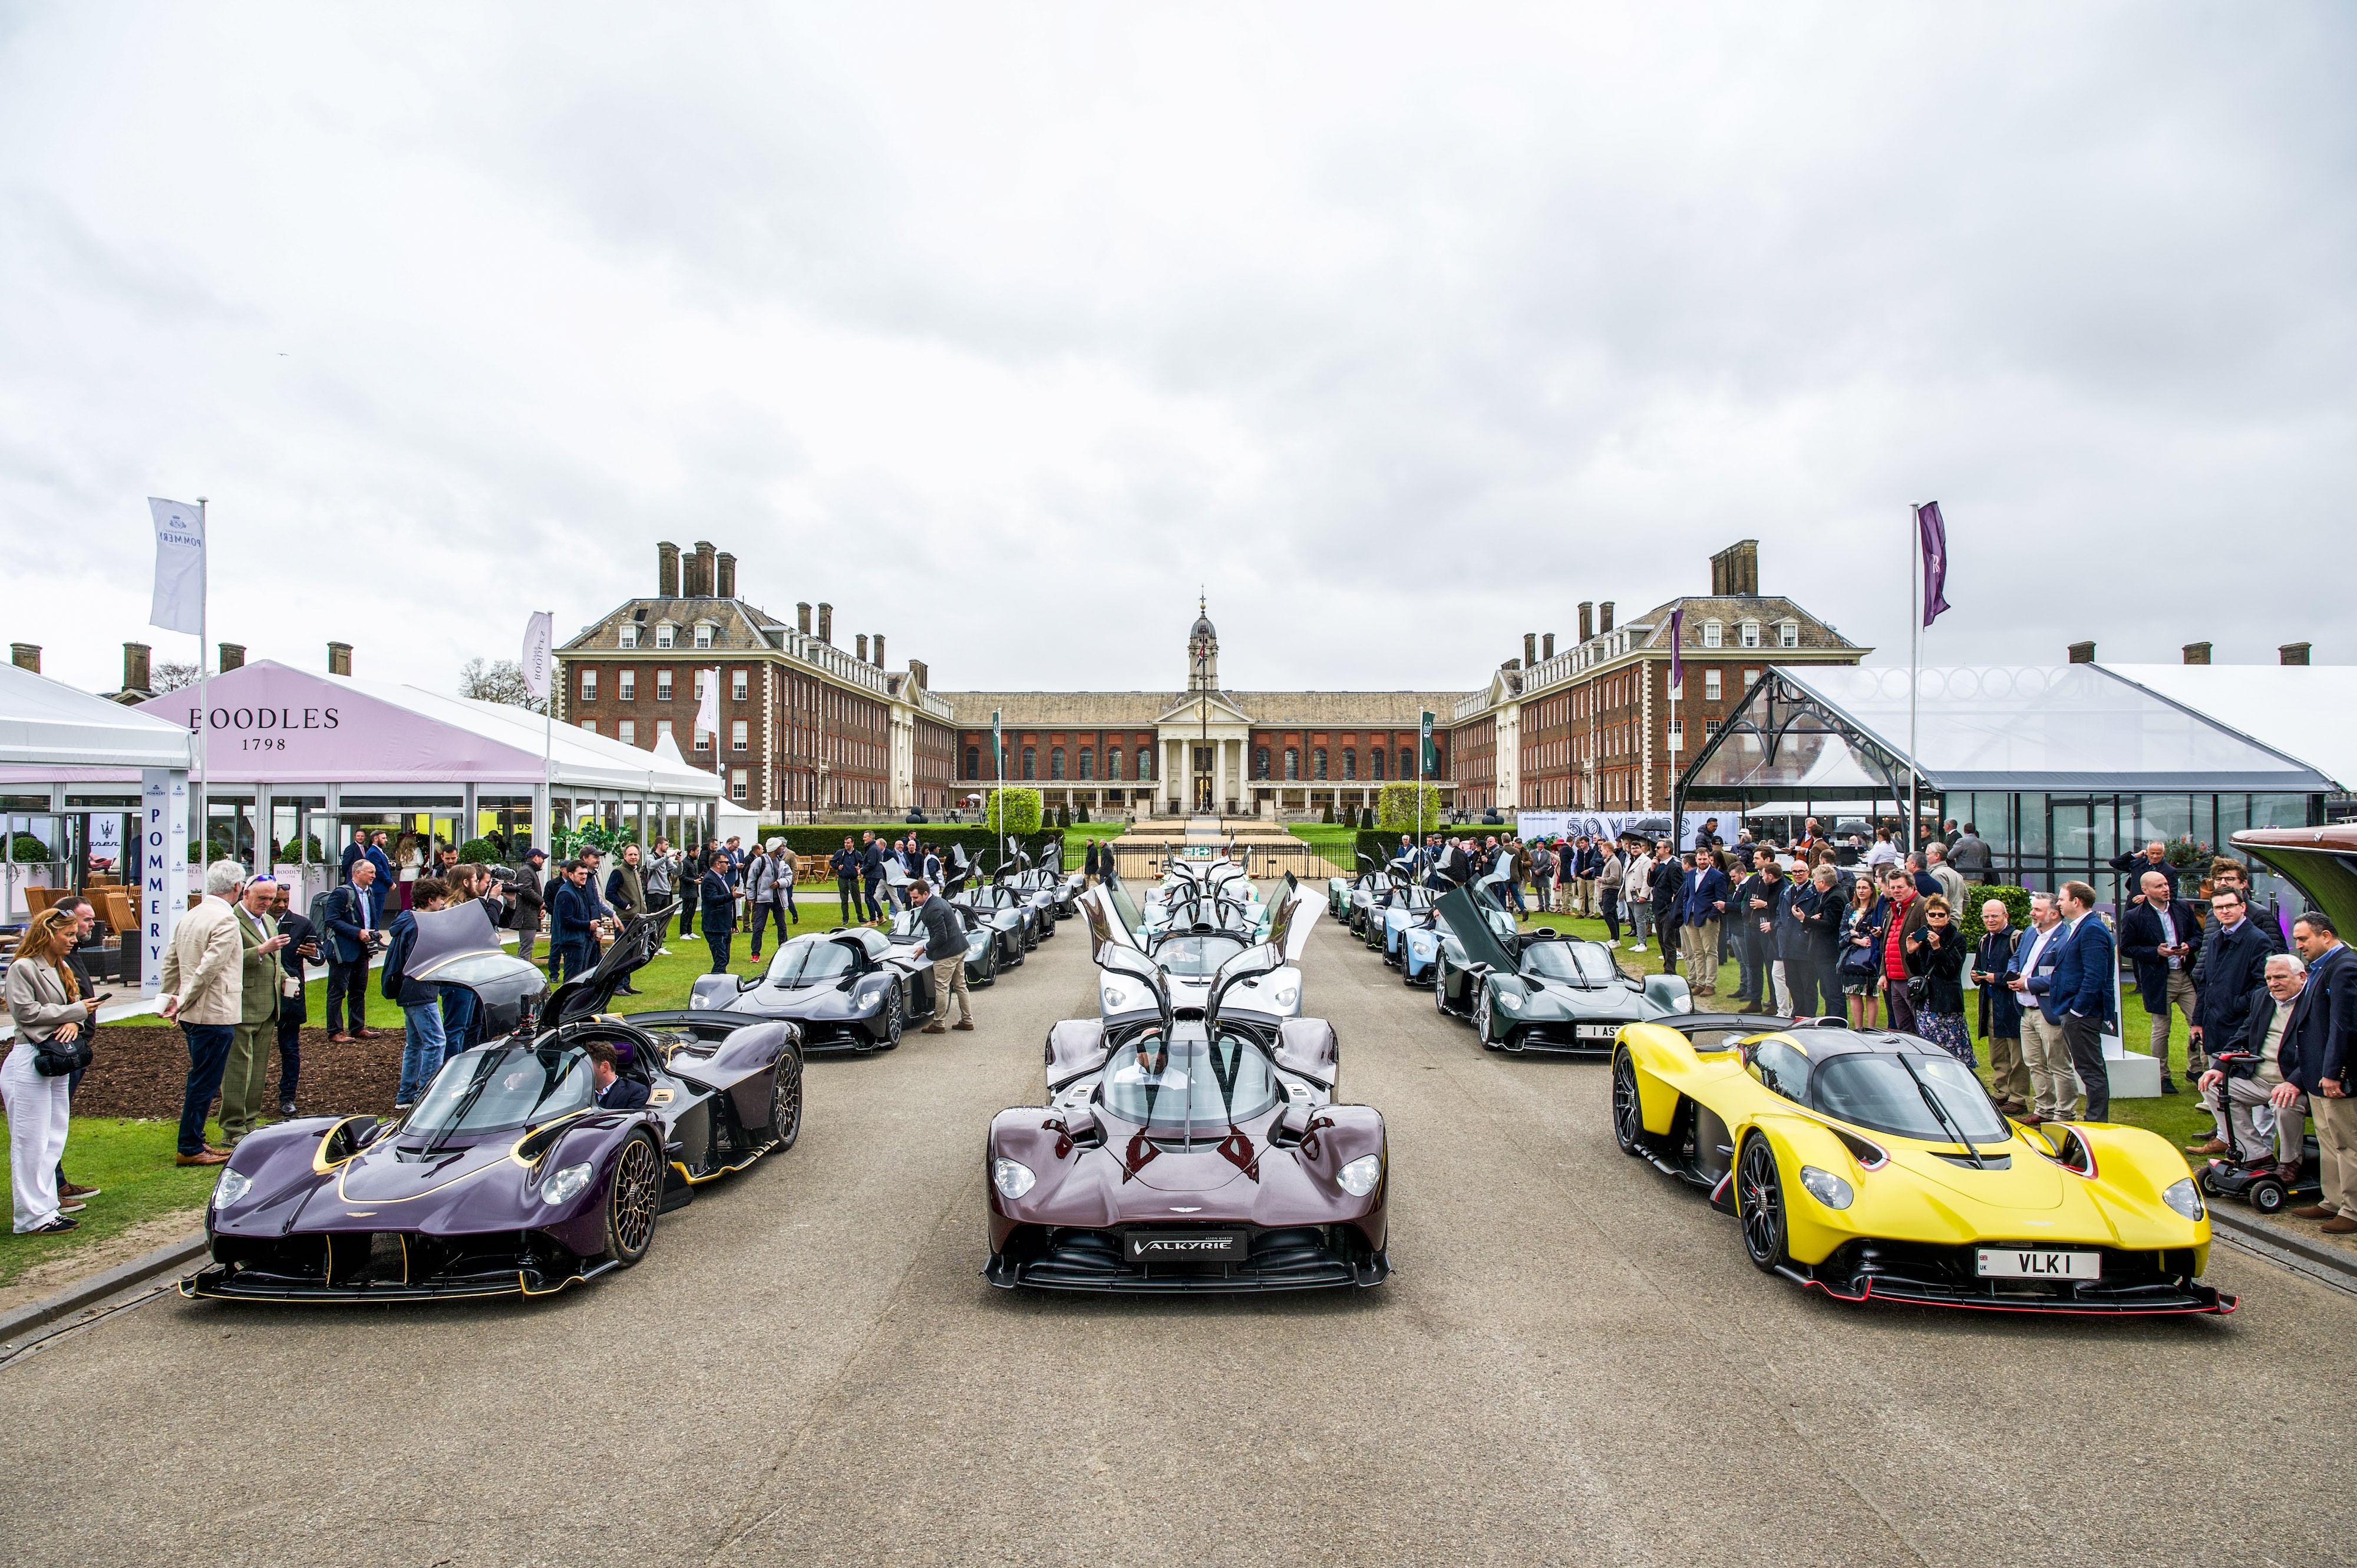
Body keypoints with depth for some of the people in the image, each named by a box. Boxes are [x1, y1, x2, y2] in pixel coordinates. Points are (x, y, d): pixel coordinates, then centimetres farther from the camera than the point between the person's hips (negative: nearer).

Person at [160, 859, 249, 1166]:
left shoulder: (188, 917, 12)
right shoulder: (226, 920, -17)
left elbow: (170, 962, 16)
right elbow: (209, 968, -21)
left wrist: (171, 999, 19)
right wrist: (182, 1003, -11)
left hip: (193, 1015, 9)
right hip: (215, 1014, -9)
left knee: (201, 1081, 18)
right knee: (204, 1084, -1)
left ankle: (194, 1141, 26)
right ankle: (189, 1149, 5)